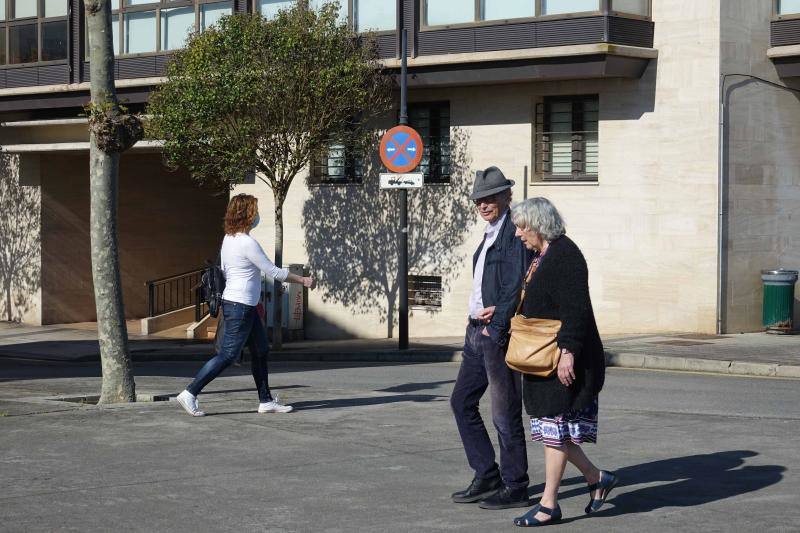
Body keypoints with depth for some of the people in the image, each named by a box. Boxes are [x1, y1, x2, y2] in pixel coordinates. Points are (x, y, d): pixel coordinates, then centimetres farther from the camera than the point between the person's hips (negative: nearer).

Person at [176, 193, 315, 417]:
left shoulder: (228, 239, 9)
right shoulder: (247, 243, -19)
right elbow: (273, 272, -15)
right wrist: (303, 280, -4)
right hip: (240, 307, -10)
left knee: (261, 351, 14)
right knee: (227, 355, -7)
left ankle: (266, 400, 19)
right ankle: (190, 394, -5)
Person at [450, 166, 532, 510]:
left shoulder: (515, 232, -11)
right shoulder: (490, 234, 18)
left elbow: (518, 285, -18)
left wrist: (495, 325, -16)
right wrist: (480, 314, -1)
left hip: (499, 333, -10)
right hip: (478, 329, 10)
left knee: (505, 414, -3)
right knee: (462, 402, 12)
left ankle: (515, 488, 6)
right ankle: (487, 477, 19)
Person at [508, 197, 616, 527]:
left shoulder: (565, 255, -15)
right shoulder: (539, 257, 16)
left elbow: (576, 310, -22)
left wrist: (567, 352, -26)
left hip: (564, 360, -10)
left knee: (555, 427, -5)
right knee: (551, 428, 10)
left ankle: (549, 504, 1)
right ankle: (597, 479, 22)